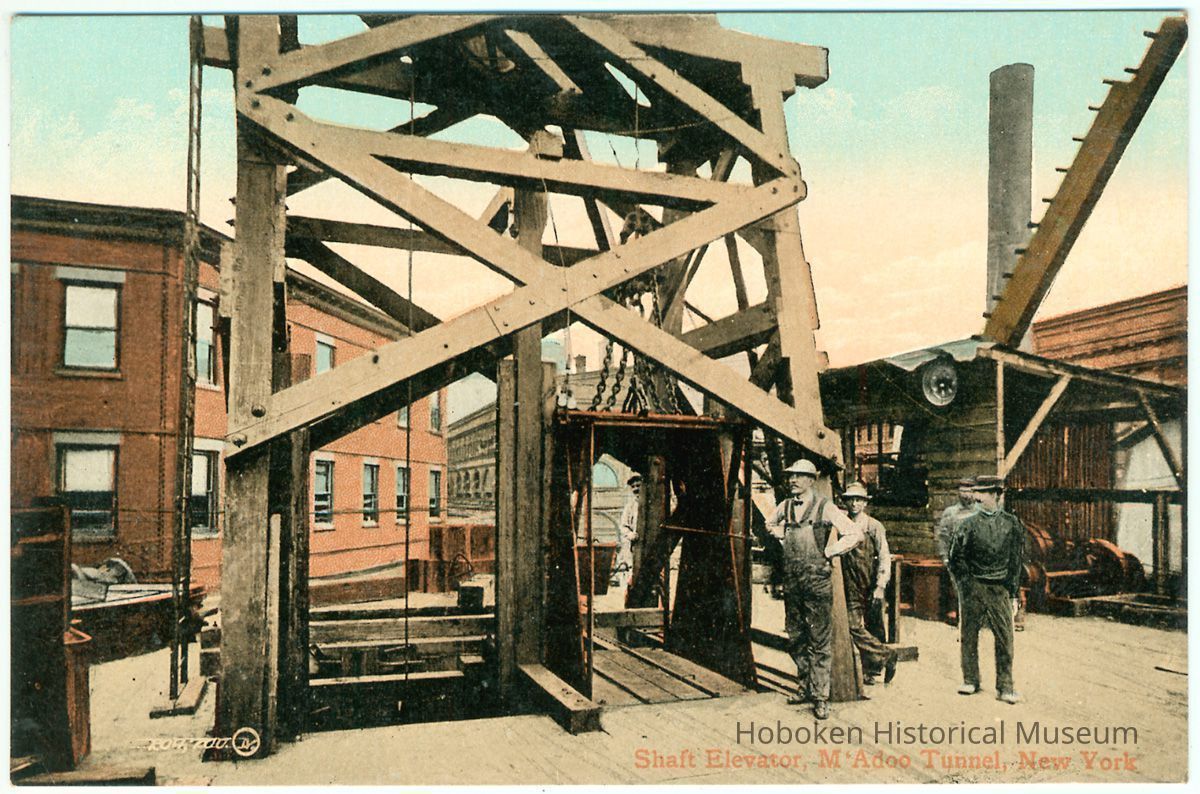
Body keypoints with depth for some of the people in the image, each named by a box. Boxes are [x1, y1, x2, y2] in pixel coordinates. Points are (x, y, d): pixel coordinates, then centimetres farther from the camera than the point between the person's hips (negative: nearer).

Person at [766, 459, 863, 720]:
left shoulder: (825, 508, -6)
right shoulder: (784, 507, 10)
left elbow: (855, 533, -7)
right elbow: (769, 527, 29)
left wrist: (829, 552, -8)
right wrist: (776, 533, 9)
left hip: (817, 580, -5)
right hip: (791, 581, 6)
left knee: (820, 640, -2)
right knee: (795, 638, 14)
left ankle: (820, 696, 4)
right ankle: (805, 686, 28)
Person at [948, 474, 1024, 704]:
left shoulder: (1012, 524, 4)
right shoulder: (969, 524, 1)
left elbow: (1016, 561, 7)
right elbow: (955, 558, 4)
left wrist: (1014, 594, 5)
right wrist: (967, 582, -3)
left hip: (1000, 589, 0)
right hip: (974, 588, 0)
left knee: (1005, 638, -1)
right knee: (969, 635, 6)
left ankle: (1005, 687, 8)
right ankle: (970, 681, 20)